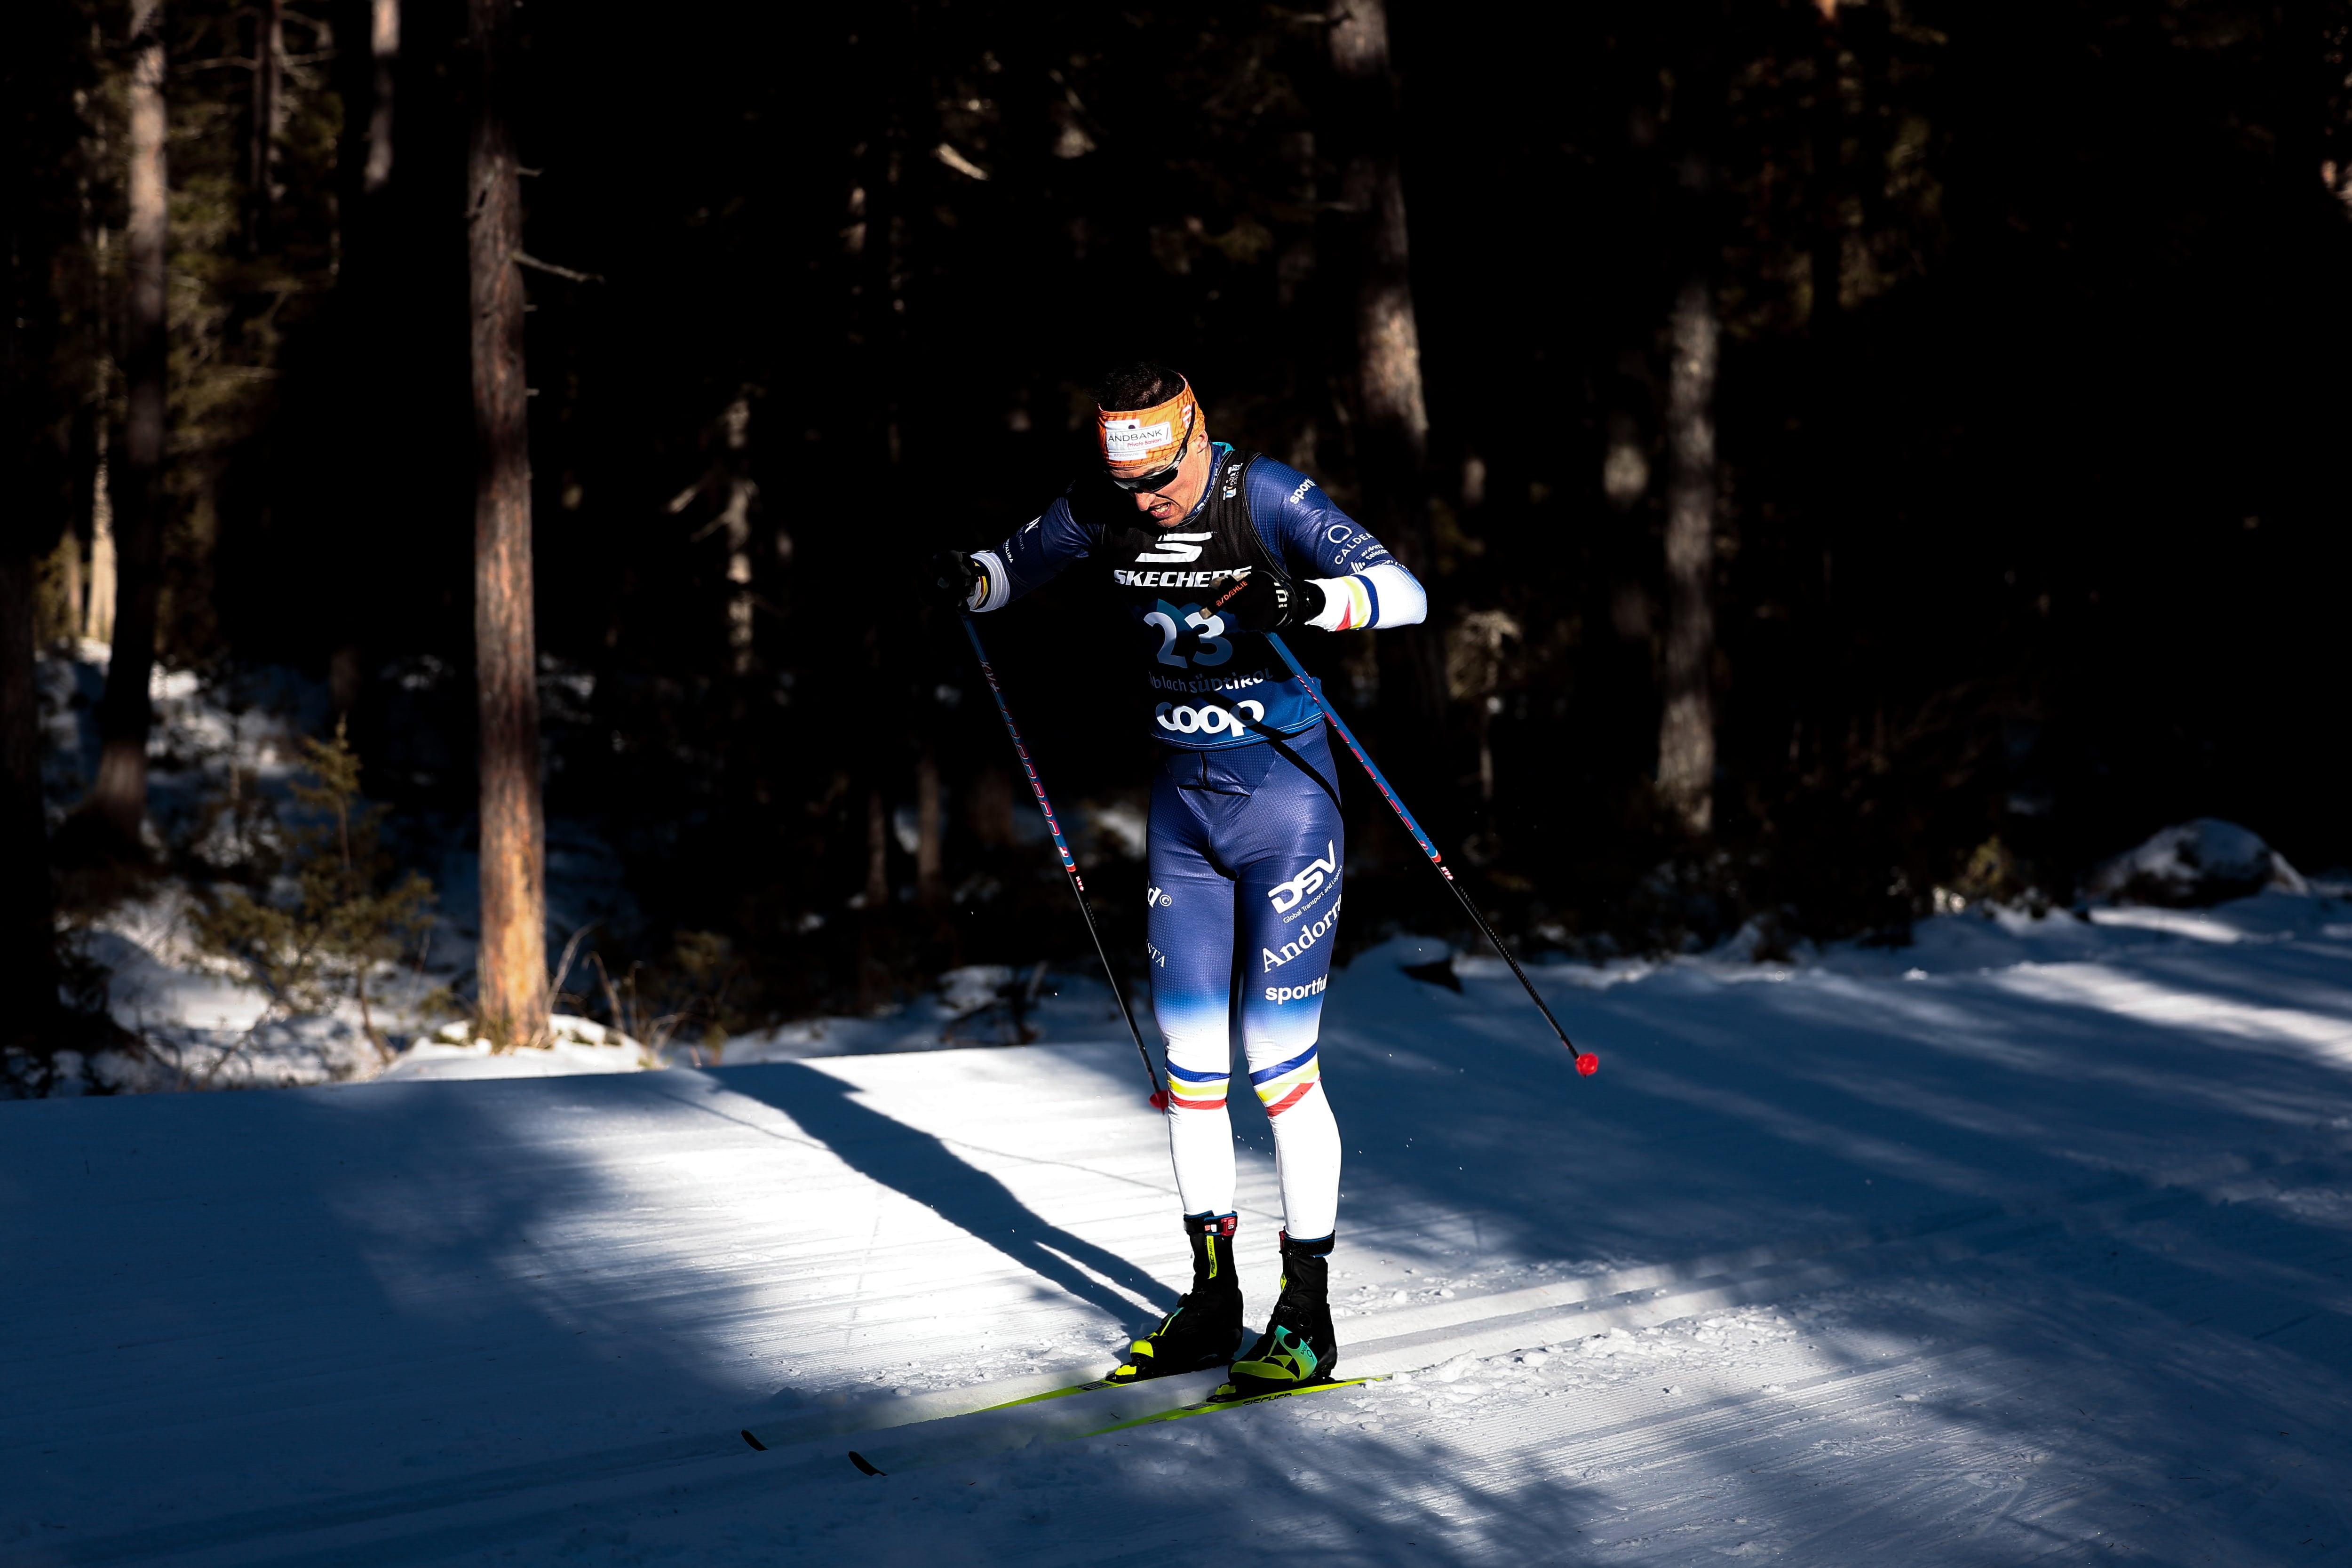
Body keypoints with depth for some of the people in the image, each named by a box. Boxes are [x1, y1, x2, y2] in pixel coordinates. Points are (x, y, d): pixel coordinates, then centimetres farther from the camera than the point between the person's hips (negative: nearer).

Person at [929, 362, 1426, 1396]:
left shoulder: (1270, 502, -18)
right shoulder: (1099, 514, -4)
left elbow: (1405, 593, -27)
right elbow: (1013, 569, 13)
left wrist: (1304, 600, -46)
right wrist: (967, 580, -10)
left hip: (1287, 799, -5)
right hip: (1183, 805, 5)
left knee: (1278, 1062, -6)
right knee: (1189, 1063, 6)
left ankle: (1308, 1320, 2)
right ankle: (1212, 1300, 17)